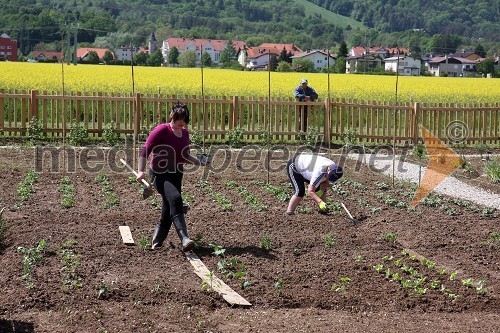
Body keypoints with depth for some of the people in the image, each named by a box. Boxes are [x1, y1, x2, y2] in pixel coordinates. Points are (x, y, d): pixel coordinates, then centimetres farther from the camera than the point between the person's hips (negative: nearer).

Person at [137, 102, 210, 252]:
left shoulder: (185, 133, 9)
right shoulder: (161, 130, -11)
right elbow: (146, 149, -12)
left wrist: (199, 162, 5)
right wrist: (141, 171, -21)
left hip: (176, 176, 7)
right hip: (160, 175, -7)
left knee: (168, 211, 5)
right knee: (175, 198, -29)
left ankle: (156, 243, 22)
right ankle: (184, 239, -36)